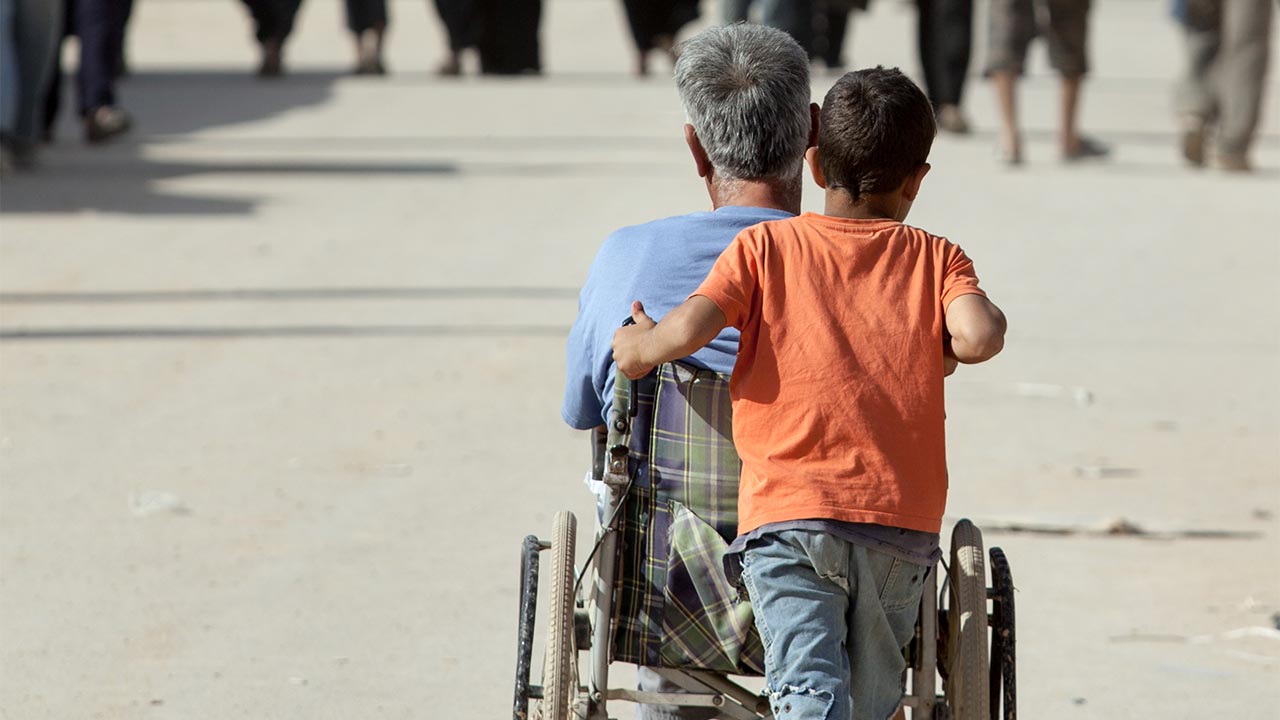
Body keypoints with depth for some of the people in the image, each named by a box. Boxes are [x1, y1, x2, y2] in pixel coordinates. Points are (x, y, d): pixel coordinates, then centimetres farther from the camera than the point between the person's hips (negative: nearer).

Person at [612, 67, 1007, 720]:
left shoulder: (763, 246, 9)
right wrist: (939, 353, 15)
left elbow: (687, 331, -5)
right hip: (903, 522, 2)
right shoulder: (935, 258, 12)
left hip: (788, 515, -2)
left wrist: (638, 344, 16)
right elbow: (981, 335, -7)